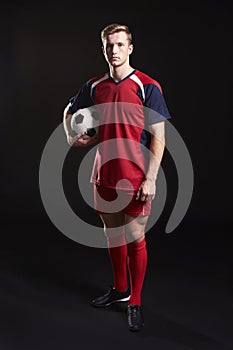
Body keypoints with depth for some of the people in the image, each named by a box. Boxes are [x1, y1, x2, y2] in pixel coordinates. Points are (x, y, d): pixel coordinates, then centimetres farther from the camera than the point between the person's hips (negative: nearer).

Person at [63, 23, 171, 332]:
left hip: (136, 178, -5)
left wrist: (150, 178, -15)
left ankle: (135, 303, 17)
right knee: (113, 234, 16)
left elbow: (158, 138, -10)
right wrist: (71, 137, 8)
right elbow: (69, 111, 25)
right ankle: (120, 289, 35)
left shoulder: (148, 86, -8)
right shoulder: (94, 86, 6)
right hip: (105, 174, 5)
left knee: (135, 239, 1)